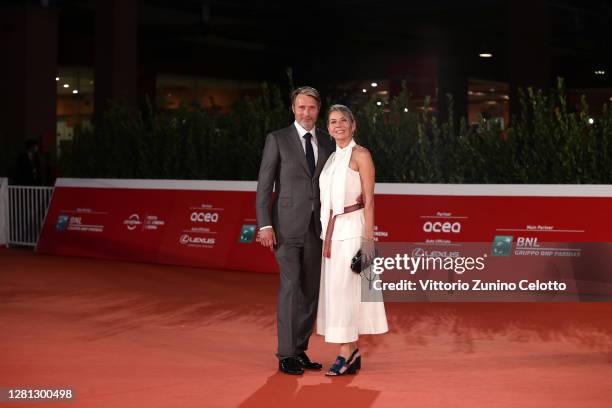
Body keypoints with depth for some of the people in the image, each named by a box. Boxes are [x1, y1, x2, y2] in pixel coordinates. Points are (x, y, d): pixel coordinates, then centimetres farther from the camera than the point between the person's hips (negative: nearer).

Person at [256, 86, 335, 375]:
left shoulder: (326, 143, 12)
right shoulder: (277, 140, -1)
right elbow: (264, 185, -4)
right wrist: (265, 225, -12)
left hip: (317, 228, 5)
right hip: (287, 226, -5)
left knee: (311, 290, 6)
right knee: (291, 286, -11)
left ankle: (300, 351, 16)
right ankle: (286, 355, -4)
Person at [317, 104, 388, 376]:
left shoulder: (361, 155, -6)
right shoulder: (332, 158, 15)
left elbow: (369, 200, -10)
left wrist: (369, 239, -16)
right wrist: (326, 234, 14)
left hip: (352, 229, -7)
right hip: (332, 230, 8)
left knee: (344, 290, -10)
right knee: (335, 290, 6)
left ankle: (346, 354, -5)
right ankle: (352, 353, 13)